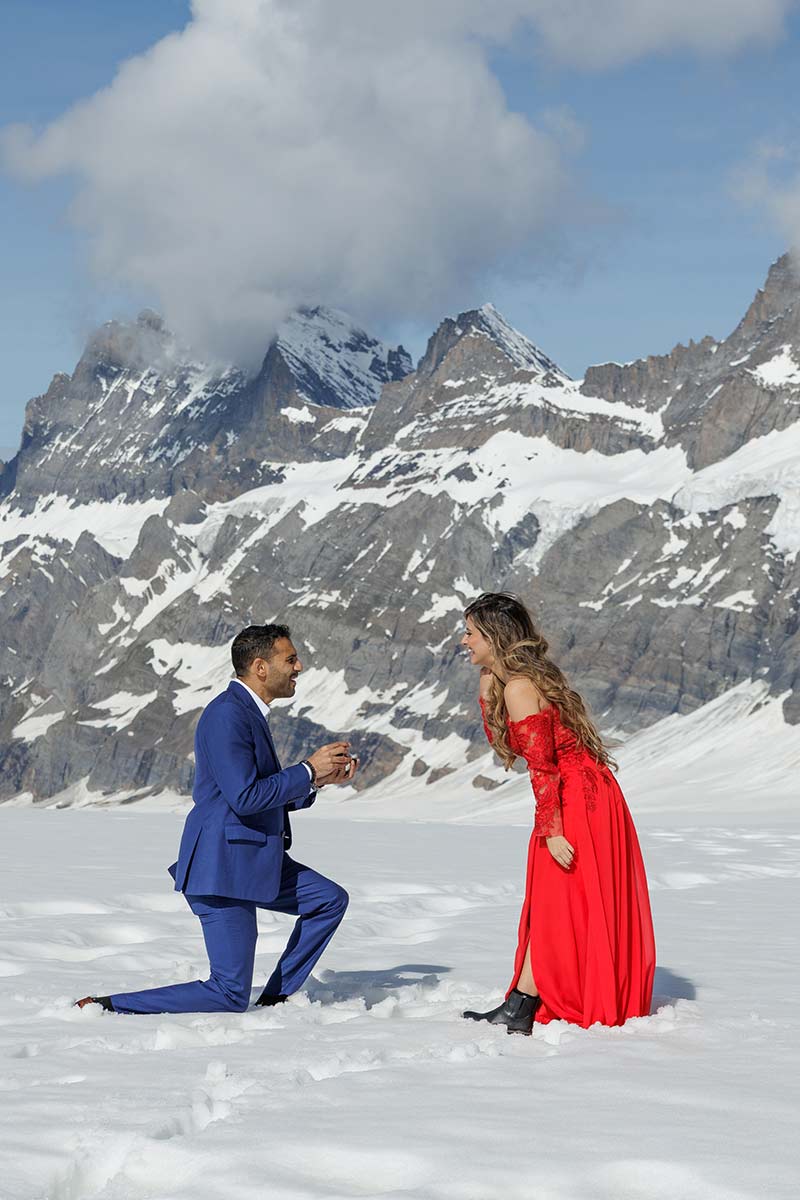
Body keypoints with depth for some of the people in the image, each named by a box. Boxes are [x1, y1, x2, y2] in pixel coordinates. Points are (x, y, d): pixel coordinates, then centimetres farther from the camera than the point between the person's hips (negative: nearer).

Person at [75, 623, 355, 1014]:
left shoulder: (251, 714, 16)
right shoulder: (227, 714, -17)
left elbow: (276, 798, 22)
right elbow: (245, 797, -24)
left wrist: (320, 777, 7)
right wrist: (308, 770, -14)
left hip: (254, 860, 10)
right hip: (224, 867, -10)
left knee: (331, 900, 12)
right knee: (230, 996, -8)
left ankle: (276, 1000, 16)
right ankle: (106, 1008, -4)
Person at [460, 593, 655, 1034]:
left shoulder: (519, 687, -18)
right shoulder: (502, 682, 11)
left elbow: (542, 766, -21)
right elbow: (501, 743, 24)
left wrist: (550, 831, -20)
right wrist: (486, 691, 13)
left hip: (577, 799, -10)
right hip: (589, 795, 10)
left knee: (553, 906, -4)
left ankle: (519, 1010, 0)